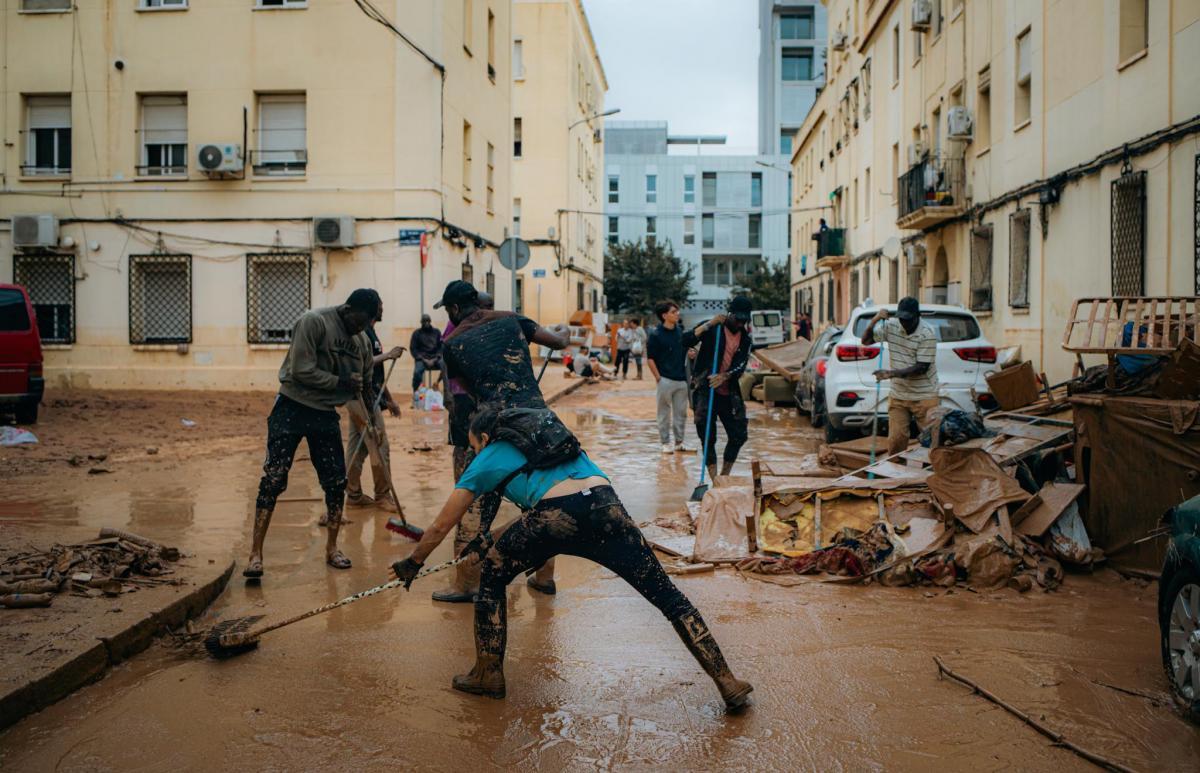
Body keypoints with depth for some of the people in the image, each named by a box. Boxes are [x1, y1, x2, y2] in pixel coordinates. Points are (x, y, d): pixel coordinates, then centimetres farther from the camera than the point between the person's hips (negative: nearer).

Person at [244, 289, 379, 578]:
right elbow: (302, 371, -20)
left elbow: (365, 386, 18)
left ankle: (332, 548, 20)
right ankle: (256, 554, -1)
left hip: (326, 415, 6)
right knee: (273, 479, -8)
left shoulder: (363, 342, 7)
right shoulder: (313, 322, -14)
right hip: (291, 409, -6)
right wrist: (341, 382, -17)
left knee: (336, 482, 4)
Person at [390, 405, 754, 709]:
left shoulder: (485, 461, 25)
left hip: (556, 515, -4)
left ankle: (488, 675, 30)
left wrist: (413, 563, 48)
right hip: (607, 508, 4)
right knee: (667, 596, 11)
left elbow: (441, 526, 32)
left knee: (492, 576, 23)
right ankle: (728, 684, 10)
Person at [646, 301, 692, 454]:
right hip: (665, 380, -5)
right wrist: (658, 378, -11)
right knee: (664, 413, 5)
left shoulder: (680, 332, 7)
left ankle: (679, 442, 23)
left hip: (681, 379, 5)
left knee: (681, 412, 11)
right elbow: (650, 358, -9)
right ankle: (665, 443, 15)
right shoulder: (655, 335, -10)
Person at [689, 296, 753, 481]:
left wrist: (725, 376, -24)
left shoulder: (745, 338, 8)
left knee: (739, 435, 7)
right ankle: (715, 481, 3)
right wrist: (709, 324, -23)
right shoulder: (713, 328, -4)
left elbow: (741, 366, -5)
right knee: (708, 438, -2)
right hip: (704, 390, -4)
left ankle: (725, 477, 23)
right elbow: (685, 341, -16)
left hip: (729, 393, 5)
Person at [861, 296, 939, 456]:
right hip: (898, 395, 4)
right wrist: (874, 320, -11)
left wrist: (891, 373, -25)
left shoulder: (928, 333, -16)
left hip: (924, 396, -4)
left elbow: (921, 367, -18)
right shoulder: (891, 326, -2)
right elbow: (866, 341, 6)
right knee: (895, 439, 3)